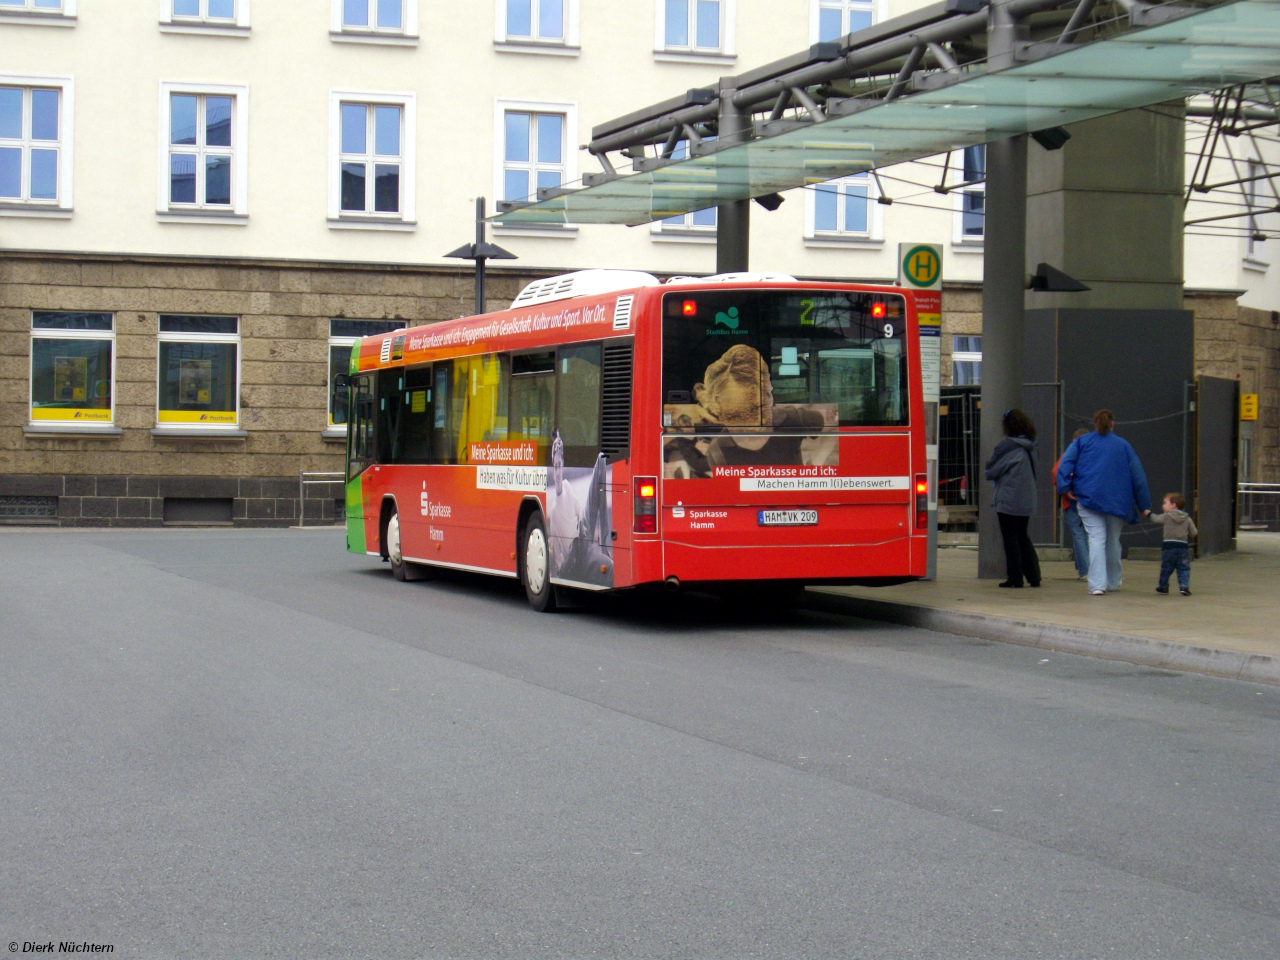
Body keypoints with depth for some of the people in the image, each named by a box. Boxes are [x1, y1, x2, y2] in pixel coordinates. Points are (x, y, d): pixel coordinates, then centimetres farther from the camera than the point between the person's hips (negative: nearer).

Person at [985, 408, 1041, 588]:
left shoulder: (1007, 446, -15)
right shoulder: (1029, 447, 7)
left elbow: (991, 471, -10)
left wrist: (990, 473, 12)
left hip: (1008, 500, -7)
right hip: (1027, 500, 7)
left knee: (1010, 539, 2)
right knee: (1022, 537, 18)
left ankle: (1015, 578, 3)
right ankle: (1033, 576, 15)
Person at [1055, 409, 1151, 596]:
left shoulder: (1082, 442, 9)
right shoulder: (1123, 445, 11)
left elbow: (1065, 464, -5)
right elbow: (1138, 475, 10)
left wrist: (1065, 488, -7)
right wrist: (1144, 505, 12)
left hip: (1088, 497, -1)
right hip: (1117, 501, 1)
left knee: (1096, 539, -8)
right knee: (1113, 541, 16)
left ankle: (1097, 584, -23)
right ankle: (1113, 581, 32)